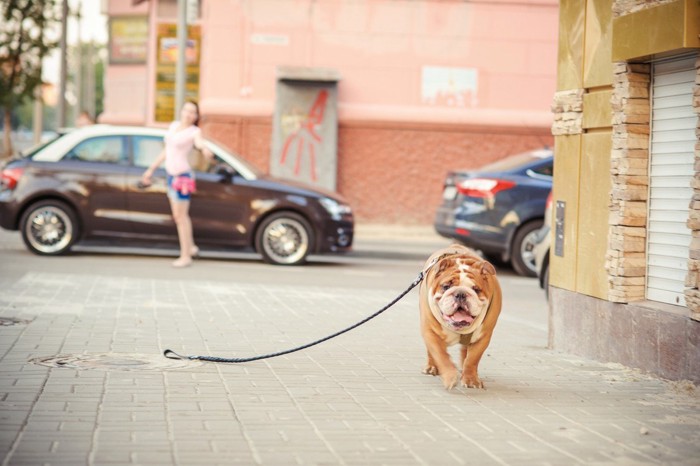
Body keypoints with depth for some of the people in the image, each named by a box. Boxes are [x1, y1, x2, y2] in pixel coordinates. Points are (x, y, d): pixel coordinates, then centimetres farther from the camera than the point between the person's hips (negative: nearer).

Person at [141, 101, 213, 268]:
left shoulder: (195, 131, -10)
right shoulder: (174, 125, 9)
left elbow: (200, 143, -34)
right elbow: (166, 151, 17)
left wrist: (205, 150, -57)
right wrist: (151, 169, 18)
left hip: (183, 175, -7)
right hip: (171, 174, 7)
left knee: (180, 216, -4)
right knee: (180, 215, 17)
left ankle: (185, 257, 3)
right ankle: (191, 247, 33)